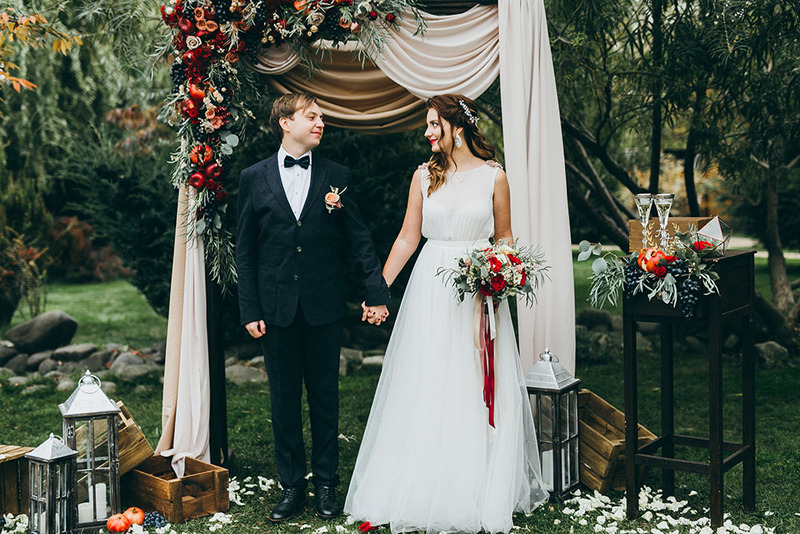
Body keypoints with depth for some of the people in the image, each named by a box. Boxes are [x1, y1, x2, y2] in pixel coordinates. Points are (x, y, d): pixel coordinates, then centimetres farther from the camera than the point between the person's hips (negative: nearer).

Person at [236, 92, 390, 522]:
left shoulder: (336, 176, 4)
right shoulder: (254, 178, 3)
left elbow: (359, 239, 3)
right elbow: (245, 250, 4)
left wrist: (376, 291, -5)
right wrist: (250, 310, -1)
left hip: (323, 307, 0)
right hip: (276, 308, 0)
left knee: (325, 397, 9)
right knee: (284, 399, 8)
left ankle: (326, 484, 21)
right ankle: (291, 485, 21)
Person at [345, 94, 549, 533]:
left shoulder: (493, 176, 1)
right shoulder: (425, 176, 6)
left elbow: (504, 238, 8)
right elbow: (407, 237, 7)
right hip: (430, 287, 2)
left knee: (476, 390, 3)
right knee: (425, 388, 3)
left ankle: (481, 488, 17)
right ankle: (425, 488, 13)